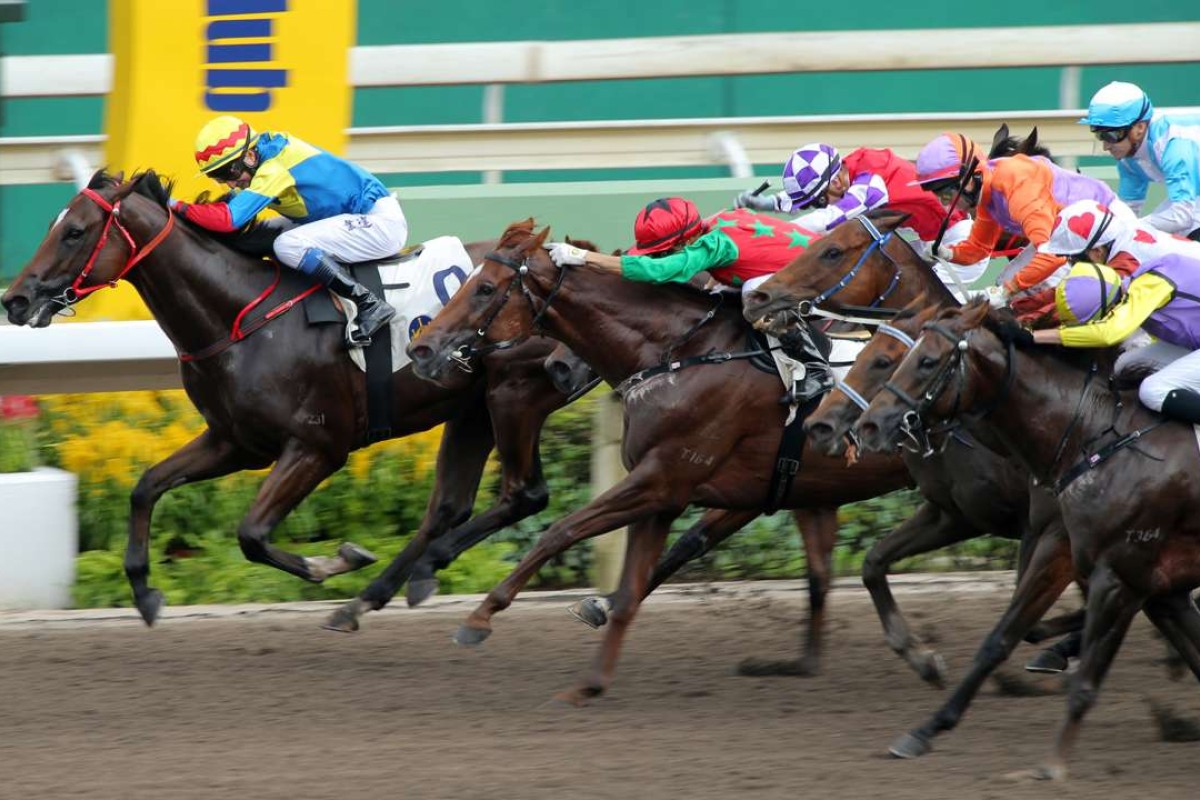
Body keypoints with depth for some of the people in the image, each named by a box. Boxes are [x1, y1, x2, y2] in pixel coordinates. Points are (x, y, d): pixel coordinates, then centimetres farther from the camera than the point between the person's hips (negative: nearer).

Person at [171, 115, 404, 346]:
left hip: (381, 221, -10)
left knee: (289, 246, -26)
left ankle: (370, 305, -19)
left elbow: (230, 218, -32)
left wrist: (178, 206, -26)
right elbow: (234, 203, 12)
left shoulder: (274, 169, -24)